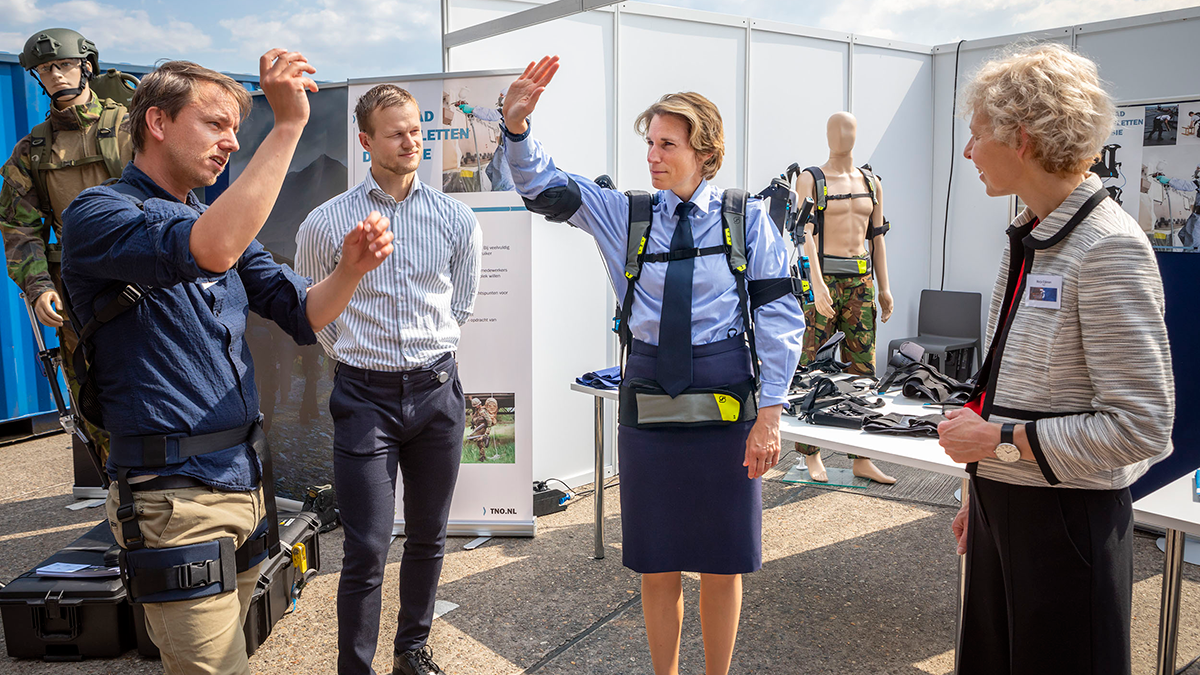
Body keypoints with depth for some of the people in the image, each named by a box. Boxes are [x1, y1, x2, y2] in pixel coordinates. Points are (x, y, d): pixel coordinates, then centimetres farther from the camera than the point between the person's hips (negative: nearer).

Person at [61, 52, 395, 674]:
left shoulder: (215, 219, 15)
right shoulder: (96, 214, -10)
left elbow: (301, 313, 8)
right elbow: (211, 249, -31)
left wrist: (350, 269, -13)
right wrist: (287, 126, -28)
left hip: (246, 479, 8)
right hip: (175, 492, -7)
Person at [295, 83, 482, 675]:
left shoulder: (458, 220, 3)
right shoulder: (326, 223, -2)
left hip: (437, 390, 3)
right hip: (364, 395, -2)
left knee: (428, 538, 14)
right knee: (366, 550, -4)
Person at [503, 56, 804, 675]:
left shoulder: (748, 220, -2)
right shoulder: (625, 216, 4)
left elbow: (781, 318, -4)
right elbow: (545, 188, -1)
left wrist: (770, 411, -10)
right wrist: (517, 127, -20)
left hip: (725, 397, -1)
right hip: (649, 395, 2)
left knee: (721, 564, 11)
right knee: (657, 565, 13)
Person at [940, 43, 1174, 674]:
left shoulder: (1108, 249, -19)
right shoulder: (1029, 236, 7)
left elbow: (1141, 427, -21)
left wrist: (1000, 440, -17)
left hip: (1067, 520, -8)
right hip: (1001, 501, 8)